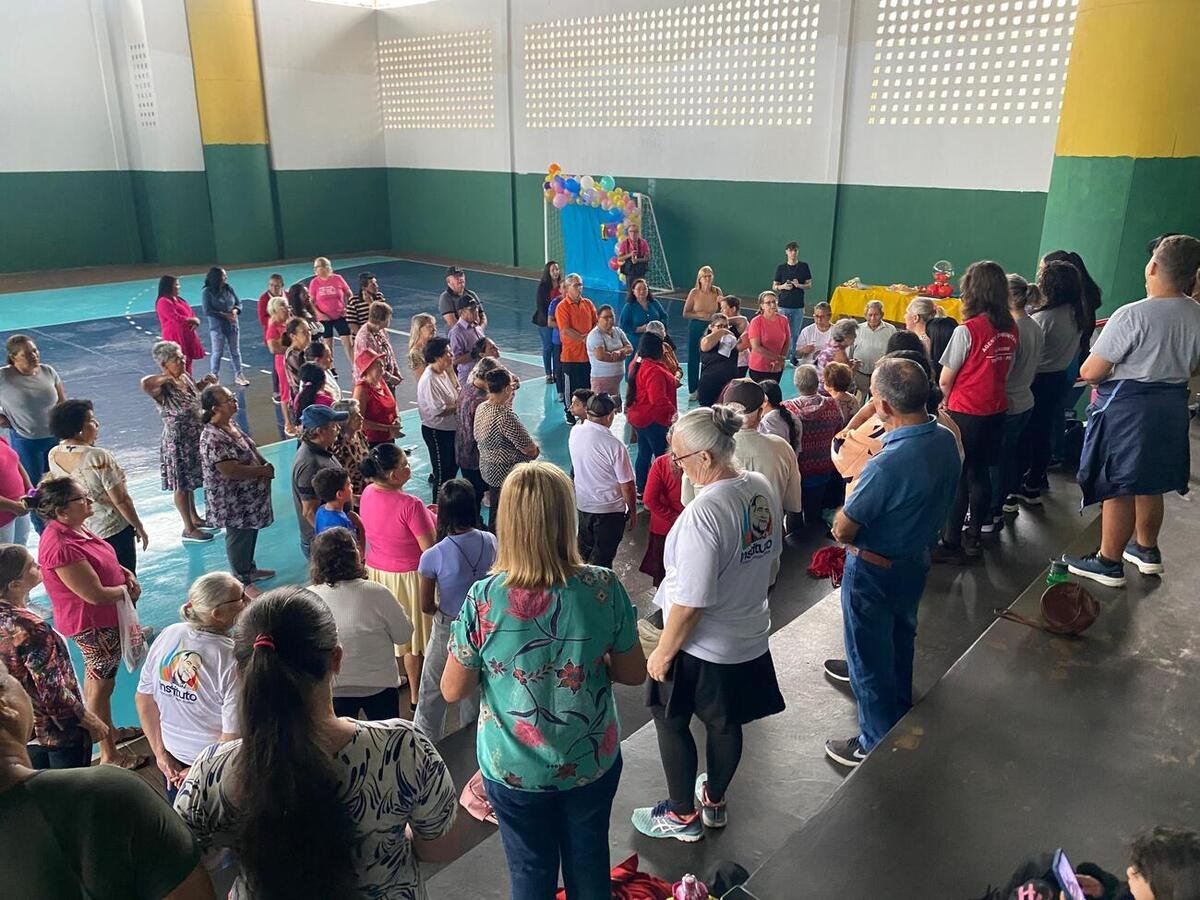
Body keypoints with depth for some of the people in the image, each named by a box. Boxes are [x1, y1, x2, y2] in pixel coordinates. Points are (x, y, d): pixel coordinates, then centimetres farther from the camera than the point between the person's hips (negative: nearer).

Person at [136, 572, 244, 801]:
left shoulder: (168, 635, -12)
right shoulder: (235, 660, -28)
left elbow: (143, 698, -2)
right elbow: (234, 736, -26)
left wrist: (161, 753, 5)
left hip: (172, 759, 5)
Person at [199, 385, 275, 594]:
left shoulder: (230, 424, 1)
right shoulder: (213, 439, -29)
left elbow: (249, 450, 15)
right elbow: (231, 471, -32)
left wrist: (264, 465, -3)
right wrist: (264, 470, -22)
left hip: (249, 497, 9)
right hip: (234, 503, -9)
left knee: (250, 533, 24)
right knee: (239, 538, 8)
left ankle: (249, 569, 45)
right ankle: (243, 583, 25)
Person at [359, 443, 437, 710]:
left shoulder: (367, 493, -7)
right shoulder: (410, 505, -30)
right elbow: (429, 547, -24)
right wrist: (432, 519, -7)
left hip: (375, 571, 7)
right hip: (406, 578, -6)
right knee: (412, 635, 12)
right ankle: (416, 693, 27)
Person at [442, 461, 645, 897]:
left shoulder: (484, 599, -23)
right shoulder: (604, 588, -20)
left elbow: (452, 690, -11)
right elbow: (633, 673, -7)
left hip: (514, 770, -1)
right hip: (591, 761, 1)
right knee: (589, 860, 26)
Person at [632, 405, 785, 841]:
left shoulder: (704, 513, -31)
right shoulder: (763, 488, -6)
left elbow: (691, 602, -27)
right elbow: (771, 554, 9)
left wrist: (663, 653, -14)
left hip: (702, 648, -8)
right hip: (751, 637, 8)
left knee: (671, 722, 16)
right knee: (725, 724, 24)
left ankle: (684, 815, 31)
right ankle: (714, 801, 45)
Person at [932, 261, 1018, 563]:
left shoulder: (967, 330, -18)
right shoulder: (1011, 330, 1)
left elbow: (945, 381, -12)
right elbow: (1005, 370, 7)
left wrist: (948, 403, 6)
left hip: (966, 414, -6)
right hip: (996, 411, 6)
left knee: (956, 478, 4)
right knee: (980, 474, 16)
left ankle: (951, 543, 10)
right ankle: (973, 538, 26)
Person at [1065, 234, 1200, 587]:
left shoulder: (1132, 315, -22)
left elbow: (1090, 373, -18)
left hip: (1126, 408, -7)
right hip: (1172, 407, 7)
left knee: (1118, 490, 3)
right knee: (1150, 485, 22)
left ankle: (1109, 563, 15)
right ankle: (1146, 550, 38)